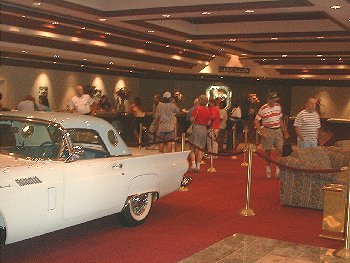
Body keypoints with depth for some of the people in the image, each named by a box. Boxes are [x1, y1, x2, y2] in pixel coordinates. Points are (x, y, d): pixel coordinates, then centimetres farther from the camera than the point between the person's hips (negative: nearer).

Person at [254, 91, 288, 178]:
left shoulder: (278, 107, 6)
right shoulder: (263, 109, -9)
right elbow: (256, 121, -7)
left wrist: (285, 131, 16)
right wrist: (262, 132, -14)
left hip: (278, 130, 4)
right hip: (268, 131, -4)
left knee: (280, 149, -5)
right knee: (268, 151, 5)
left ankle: (278, 170, 2)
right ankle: (268, 170, 19)